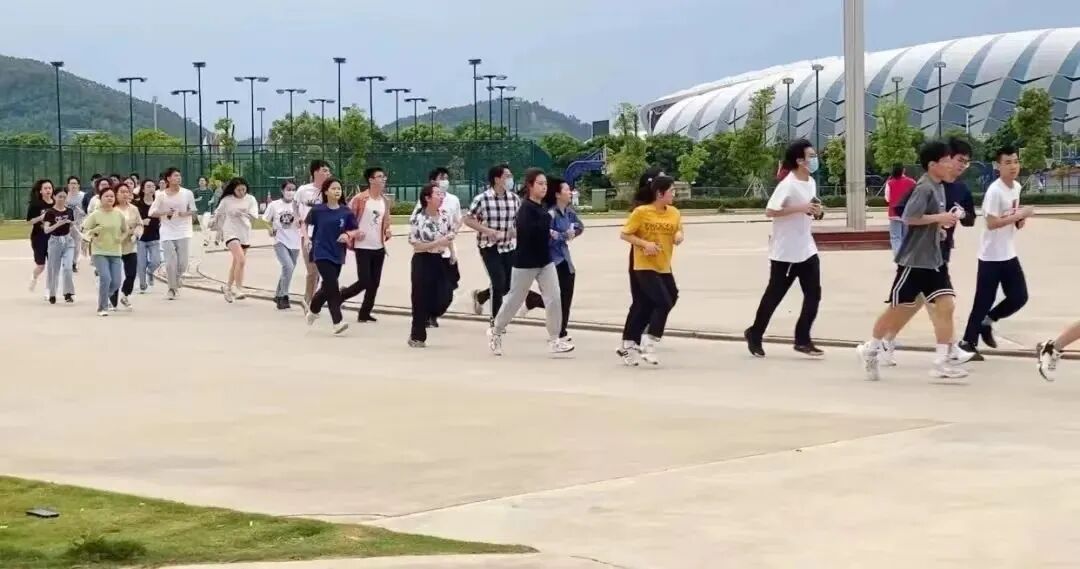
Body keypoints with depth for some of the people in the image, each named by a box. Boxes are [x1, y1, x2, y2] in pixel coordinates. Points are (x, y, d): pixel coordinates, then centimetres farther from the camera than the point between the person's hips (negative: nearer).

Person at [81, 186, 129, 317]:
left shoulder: (119, 215, 3)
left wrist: (122, 238, -3)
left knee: (116, 283, 0)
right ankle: (102, 308, -4)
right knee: (105, 279, -18)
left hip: (115, 253, 4)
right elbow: (85, 231, 0)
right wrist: (92, 234, -18)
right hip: (100, 252, -4)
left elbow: (125, 230, 15)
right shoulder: (95, 215, -5)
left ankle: (103, 297, 31)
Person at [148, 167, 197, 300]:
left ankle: (178, 276, 34)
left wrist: (186, 213, -12)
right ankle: (172, 288, 10)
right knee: (170, 263, -5)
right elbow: (152, 212, 0)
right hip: (167, 233, -1)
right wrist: (165, 213, -15)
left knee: (182, 263, 0)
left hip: (183, 232, 1)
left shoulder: (187, 193, 0)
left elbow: (193, 210, 8)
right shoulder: (161, 195, -2)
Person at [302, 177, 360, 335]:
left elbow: (357, 231, 2)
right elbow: (306, 223, 11)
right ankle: (337, 322, -11)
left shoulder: (346, 212, -1)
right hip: (322, 253, -4)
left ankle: (313, 309, 43)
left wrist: (348, 234, -17)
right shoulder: (317, 210, -5)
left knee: (327, 287, 16)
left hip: (337, 254, 4)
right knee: (332, 286, -14)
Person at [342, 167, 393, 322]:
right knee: (364, 282, -9)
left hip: (379, 247, 6)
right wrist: (353, 233, -15)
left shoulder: (385, 200, 8)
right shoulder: (359, 198, -11)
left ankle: (365, 313, 15)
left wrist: (387, 231, -1)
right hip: (363, 247, -6)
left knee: (374, 283, 5)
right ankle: (341, 295, 16)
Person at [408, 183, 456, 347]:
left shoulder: (444, 215, 2)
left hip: (440, 260, 6)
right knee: (421, 299, 0)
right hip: (423, 261, -6)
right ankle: (417, 337, 13)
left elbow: (451, 231, 19)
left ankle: (420, 322, 25)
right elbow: (416, 244, -17)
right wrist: (437, 243, -23)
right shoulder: (418, 219, -16)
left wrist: (449, 238, -3)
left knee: (444, 298, 0)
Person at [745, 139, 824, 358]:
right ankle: (754, 334, 21)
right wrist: (800, 208, -25)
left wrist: (816, 212, -1)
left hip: (807, 249, 8)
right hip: (785, 252, -8)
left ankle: (802, 340, 8)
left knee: (814, 294, 1)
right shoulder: (788, 184, -18)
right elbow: (769, 211, -23)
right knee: (774, 295, 3)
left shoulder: (811, 182, 8)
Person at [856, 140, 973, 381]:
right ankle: (870, 349, 22)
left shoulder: (939, 187, 11)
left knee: (946, 304, -5)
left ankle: (943, 361, -6)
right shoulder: (924, 188, -16)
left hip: (933, 259, 8)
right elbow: (909, 217, -25)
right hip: (914, 260, -8)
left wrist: (941, 224, 7)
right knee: (898, 308, 4)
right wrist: (939, 218, -20)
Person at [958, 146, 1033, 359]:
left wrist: (1019, 221, -1)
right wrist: (1020, 215, -24)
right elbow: (992, 223, -24)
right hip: (991, 256, -8)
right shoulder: (994, 191, -19)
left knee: (1020, 297, 4)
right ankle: (968, 342, 9)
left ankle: (987, 321, 25)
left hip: (1009, 255, 8)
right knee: (983, 301, -2)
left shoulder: (1017, 187, 7)